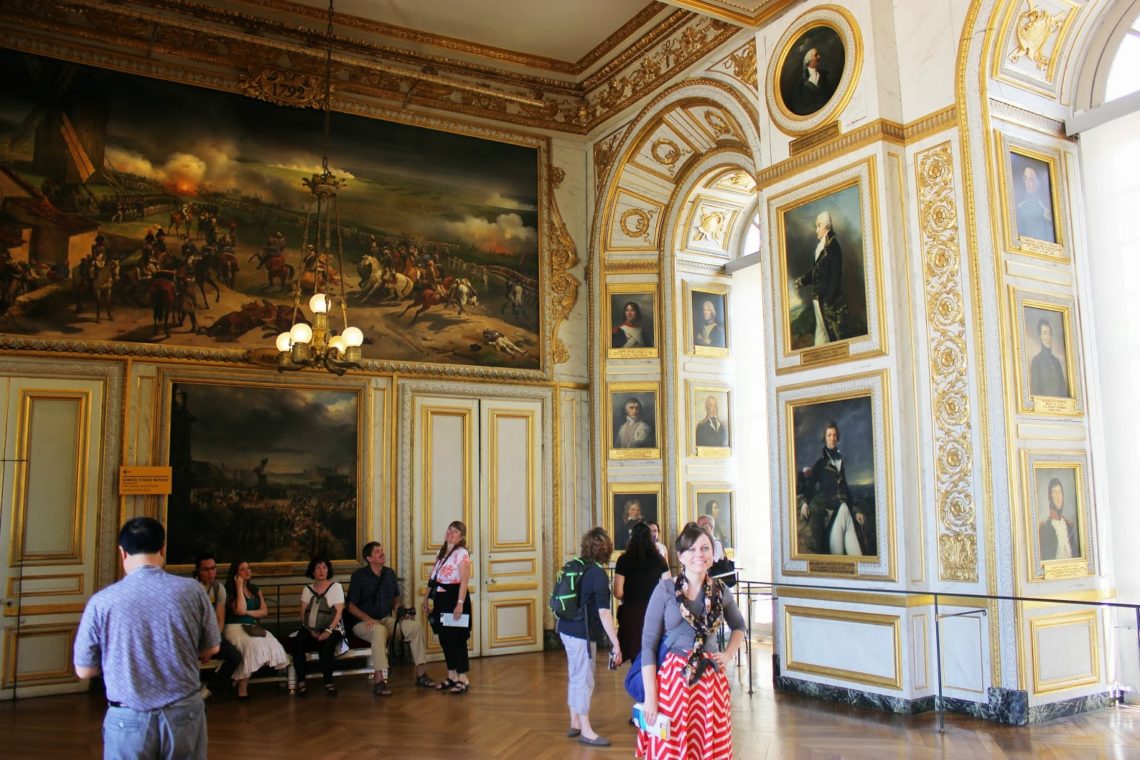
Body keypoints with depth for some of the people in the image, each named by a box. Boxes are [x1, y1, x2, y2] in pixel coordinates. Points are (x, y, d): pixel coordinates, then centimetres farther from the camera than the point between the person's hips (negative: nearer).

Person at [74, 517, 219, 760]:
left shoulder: (101, 602, -12)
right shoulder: (191, 590, -9)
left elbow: (84, 670, -1)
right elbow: (210, 650, 3)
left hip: (128, 719, -1)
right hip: (185, 713, 1)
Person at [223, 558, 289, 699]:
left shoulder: (255, 589, 16)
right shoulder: (231, 591, -1)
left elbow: (264, 611, 10)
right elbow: (240, 610, -16)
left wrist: (248, 612, -6)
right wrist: (239, 588, -10)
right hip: (235, 628, -5)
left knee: (272, 645, -24)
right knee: (252, 645, -35)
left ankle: (239, 679, -17)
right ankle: (242, 688, -25)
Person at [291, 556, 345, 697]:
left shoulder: (336, 587, 6)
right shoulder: (307, 589, 16)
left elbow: (339, 612, -3)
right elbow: (303, 613, 8)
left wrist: (328, 631, -17)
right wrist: (312, 631, -9)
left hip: (332, 628, -3)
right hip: (311, 629, 3)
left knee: (326, 643, -35)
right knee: (298, 642, -29)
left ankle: (328, 682, -26)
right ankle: (301, 682, -24)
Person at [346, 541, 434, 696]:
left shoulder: (390, 574, 12)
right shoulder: (359, 576, -4)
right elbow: (351, 606, -6)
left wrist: (399, 610, 2)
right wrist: (367, 619, -22)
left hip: (387, 620, 5)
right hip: (363, 623, -5)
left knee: (416, 626, -17)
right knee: (380, 630, -39)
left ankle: (421, 674, -13)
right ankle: (378, 680, -44)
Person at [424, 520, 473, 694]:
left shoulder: (462, 553, -9)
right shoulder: (440, 553, 15)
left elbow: (464, 581, -17)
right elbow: (432, 578, 18)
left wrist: (460, 603, -23)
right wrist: (426, 598, 15)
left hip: (454, 598, -8)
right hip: (440, 599, 8)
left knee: (456, 638, -5)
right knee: (444, 638, 11)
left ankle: (463, 679, 2)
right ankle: (452, 676, 21)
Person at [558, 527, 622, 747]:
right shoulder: (598, 574, -18)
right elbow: (604, 613, -22)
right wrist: (616, 643, -21)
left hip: (567, 628, 8)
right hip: (581, 633, -8)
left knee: (575, 678, 18)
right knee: (584, 681, 1)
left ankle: (575, 724, 28)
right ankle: (586, 732, 9)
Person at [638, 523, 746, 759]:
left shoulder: (721, 590, 4)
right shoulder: (665, 590, -7)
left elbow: (739, 626, 24)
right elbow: (648, 644, -6)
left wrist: (728, 654, 6)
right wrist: (650, 696, -10)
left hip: (711, 680, 3)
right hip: (673, 678, -3)